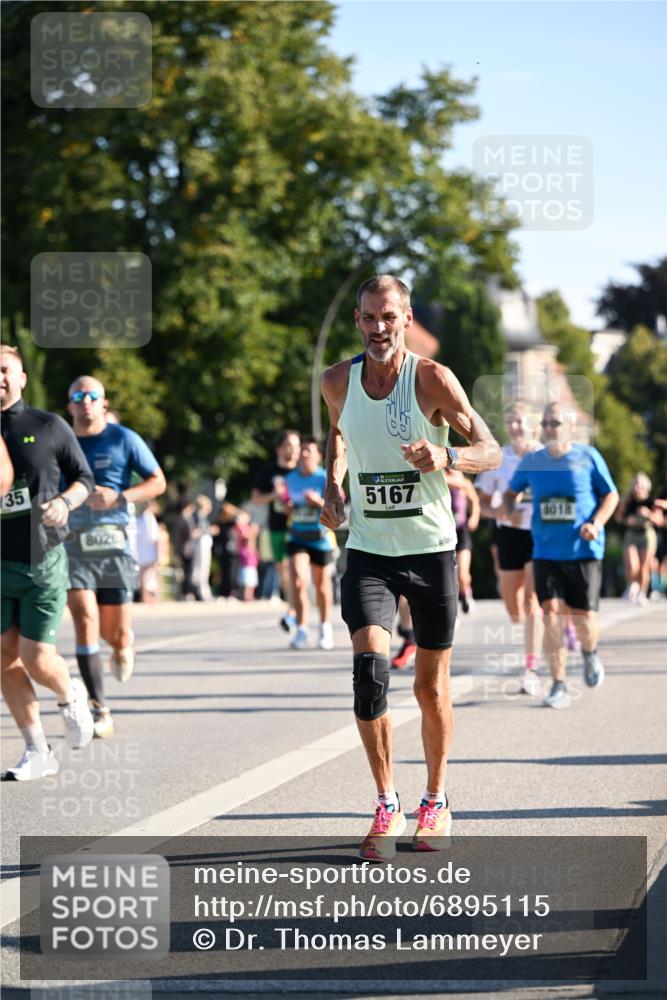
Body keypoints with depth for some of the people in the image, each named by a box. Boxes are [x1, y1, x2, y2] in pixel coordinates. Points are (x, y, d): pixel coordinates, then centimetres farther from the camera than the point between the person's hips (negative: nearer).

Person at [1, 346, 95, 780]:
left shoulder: (49, 427, -1)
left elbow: (84, 477, 8)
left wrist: (64, 502, -13)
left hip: (43, 561, -2)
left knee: (36, 659, -8)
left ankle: (71, 696, 27)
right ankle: (37, 752, 11)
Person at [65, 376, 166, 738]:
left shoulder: (123, 440, 3)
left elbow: (158, 482, 5)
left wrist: (119, 497, -10)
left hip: (113, 545, -1)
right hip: (71, 545, 1)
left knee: (114, 632, 1)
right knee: (85, 617, -17)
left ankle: (123, 648, 43)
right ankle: (99, 711, -14)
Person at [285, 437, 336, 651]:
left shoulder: (326, 479, -7)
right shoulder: (290, 479, 7)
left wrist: (319, 501, -27)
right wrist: (287, 507, -2)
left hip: (320, 537, -2)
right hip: (297, 536, 2)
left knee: (322, 585, 11)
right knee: (298, 581, -15)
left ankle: (325, 627, 30)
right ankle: (301, 630, -13)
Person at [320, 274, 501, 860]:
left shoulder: (431, 379, -11)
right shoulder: (338, 382, 0)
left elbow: (491, 452, -11)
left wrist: (446, 457, -31)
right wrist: (333, 484, 7)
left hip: (431, 550, -1)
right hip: (368, 552, 2)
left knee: (432, 687, 8)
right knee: (370, 664, -19)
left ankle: (437, 803, 28)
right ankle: (387, 808, -8)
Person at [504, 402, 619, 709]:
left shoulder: (588, 457, -1)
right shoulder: (531, 462, 6)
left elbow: (611, 495, 6)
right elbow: (511, 492, 21)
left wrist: (596, 523, -11)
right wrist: (510, 511, -1)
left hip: (584, 552, -2)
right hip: (546, 553, 2)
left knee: (583, 617, -3)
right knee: (551, 614, -10)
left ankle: (590, 655, 34)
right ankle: (558, 687, -4)